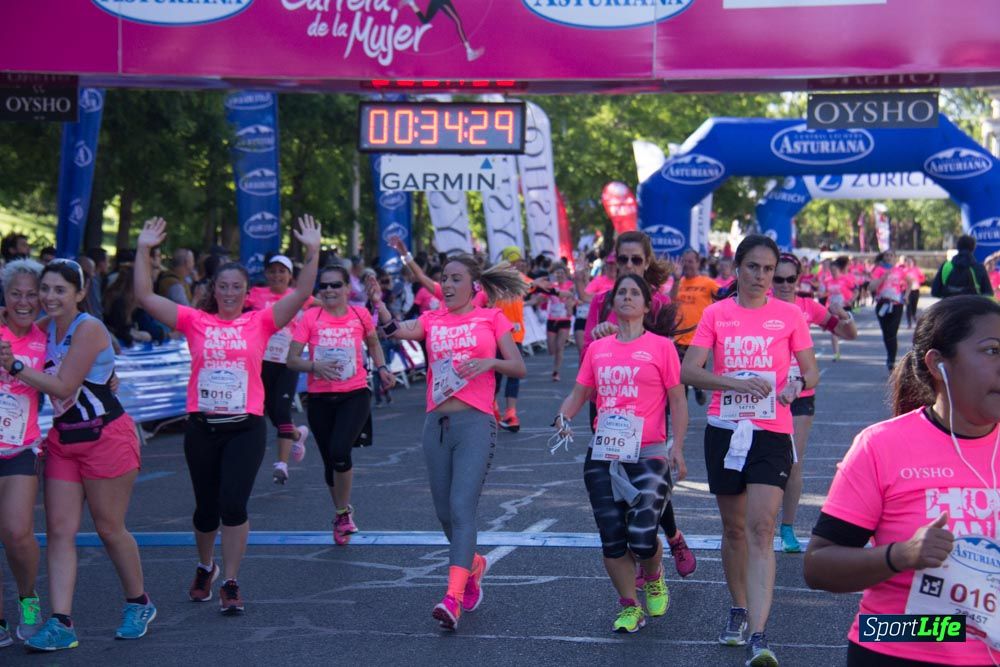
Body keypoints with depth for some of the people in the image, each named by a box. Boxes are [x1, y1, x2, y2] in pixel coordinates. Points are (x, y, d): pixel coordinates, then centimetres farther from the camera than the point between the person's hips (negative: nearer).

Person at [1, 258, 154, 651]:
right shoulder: (46, 328, 7)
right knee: (59, 531, -2)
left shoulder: (89, 329, -17)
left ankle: (138, 604, 26)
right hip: (63, 438, 7)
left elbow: (64, 386, -22)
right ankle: (60, 624, -3)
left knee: (109, 528, 4)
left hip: (106, 438, -7)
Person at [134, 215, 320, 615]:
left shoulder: (259, 323, 1)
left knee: (234, 505, -11)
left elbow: (301, 294, -7)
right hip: (201, 427, 2)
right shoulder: (196, 322, 3)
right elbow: (145, 297, 0)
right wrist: (143, 251, -5)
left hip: (245, 427, -2)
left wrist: (313, 251, -15)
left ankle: (231, 584, 2)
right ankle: (205, 567, 40)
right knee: (206, 509, 13)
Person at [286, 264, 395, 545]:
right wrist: (315, 366, -25)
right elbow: (292, 360, -6)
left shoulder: (360, 315, -1)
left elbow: (373, 343, 20)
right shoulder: (310, 317, -3)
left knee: (340, 452, -22)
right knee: (330, 461, 11)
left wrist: (382, 368, 4)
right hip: (320, 398, 2)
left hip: (355, 395, -2)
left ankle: (342, 513, 1)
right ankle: (343, 513, 35)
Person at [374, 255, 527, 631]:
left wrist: (490, 362, -16)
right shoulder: (432, 321, 13)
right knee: (445, 512, 11)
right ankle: (473, 565, 39)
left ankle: (453, 598, -24)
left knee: (461, 509, -16)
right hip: (437, 425, 5)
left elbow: (519, 368, 3)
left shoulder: (491, 318, 6)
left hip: (475, 423, -4)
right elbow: (396, 330, -7)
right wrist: (377, 300, -25)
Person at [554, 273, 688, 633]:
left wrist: (677, 447, -10)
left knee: (642, 540, -12)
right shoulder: (597, 349, 11)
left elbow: (678, 401, -1)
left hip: (649, 456, -4)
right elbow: (579, 393, 14)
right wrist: (564, 416, -7)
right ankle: (629, 607, 18)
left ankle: (654, 578, 22)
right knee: (612, 540, 3)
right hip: (603, 458, 4)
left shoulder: (661, 346, 0)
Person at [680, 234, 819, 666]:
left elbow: (811, 372, 6)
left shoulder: (789, 315, 2)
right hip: (725, 431, 2)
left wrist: (797, 384, -18)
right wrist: (737, 383, -20)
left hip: (772, 433, -2)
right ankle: (739, 610, 34)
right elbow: (688, 371, -5)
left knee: (761, 529, -14)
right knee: (734, 527, 13)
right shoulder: (716, 314, 4)